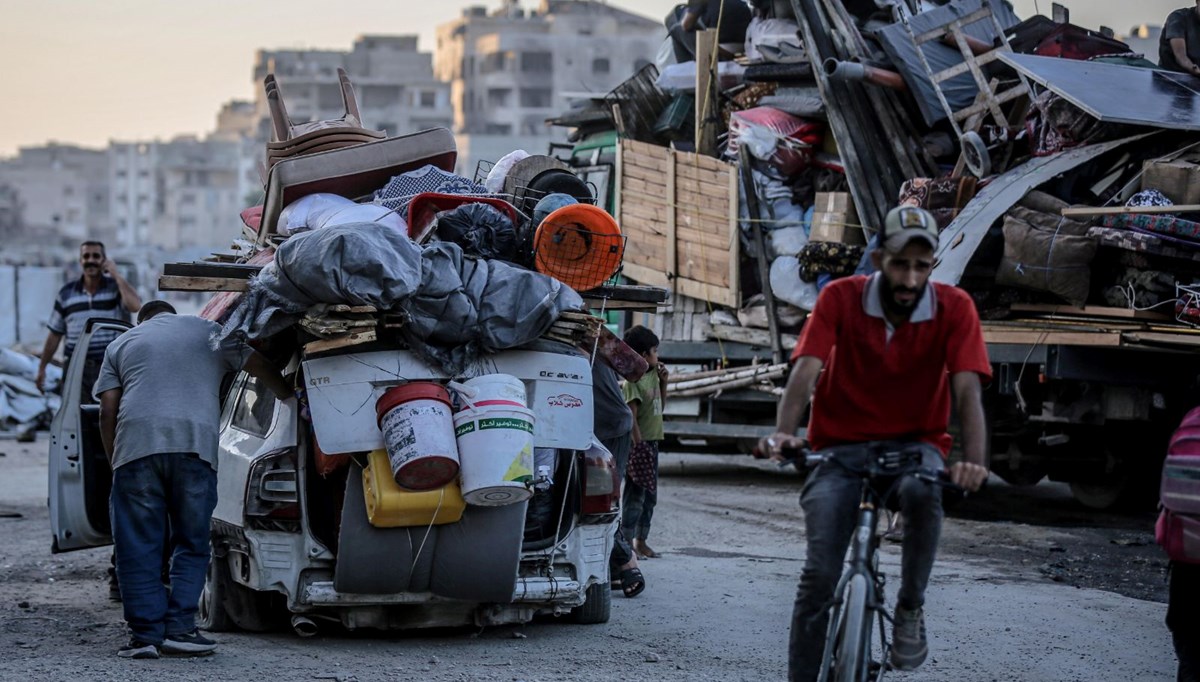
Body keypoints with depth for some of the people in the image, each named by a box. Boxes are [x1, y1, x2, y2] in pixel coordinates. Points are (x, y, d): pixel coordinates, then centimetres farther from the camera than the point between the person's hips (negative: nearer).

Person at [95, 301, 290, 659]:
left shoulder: (121, 344, 24)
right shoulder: (209, 332, 23)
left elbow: (108, 411, 14)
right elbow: (262, 368, 19)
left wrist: (114, 464, 18)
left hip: (135, 444, 0)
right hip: (195, 445, 0)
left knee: (138, 548, 4)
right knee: (191, 544, 10)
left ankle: (146, 633, 0)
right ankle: (179, 628, 1)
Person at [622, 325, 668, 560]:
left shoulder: (652, 376, 11)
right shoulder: (633, 382, -16)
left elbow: (660, 405, 25)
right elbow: (631, 416, -21)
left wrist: (663, 381, 11)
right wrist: (638, 444, -24)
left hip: (652, 443, 9)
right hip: (640, 444, -9)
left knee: (650, 495, 15)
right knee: (635, 494, -8)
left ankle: (641, 540, 24)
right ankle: (626, 541, -5)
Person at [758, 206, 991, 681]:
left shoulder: (954, 308, -10)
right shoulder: (840, 298, -10)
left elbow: (967, 390, -20)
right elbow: (805, 370, -21)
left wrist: (974, 461, -38)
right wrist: (783, 432, -41)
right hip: (843, 445, 0)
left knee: (921, 491, -37)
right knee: (819, 575, -15)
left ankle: (910, 608, -14)